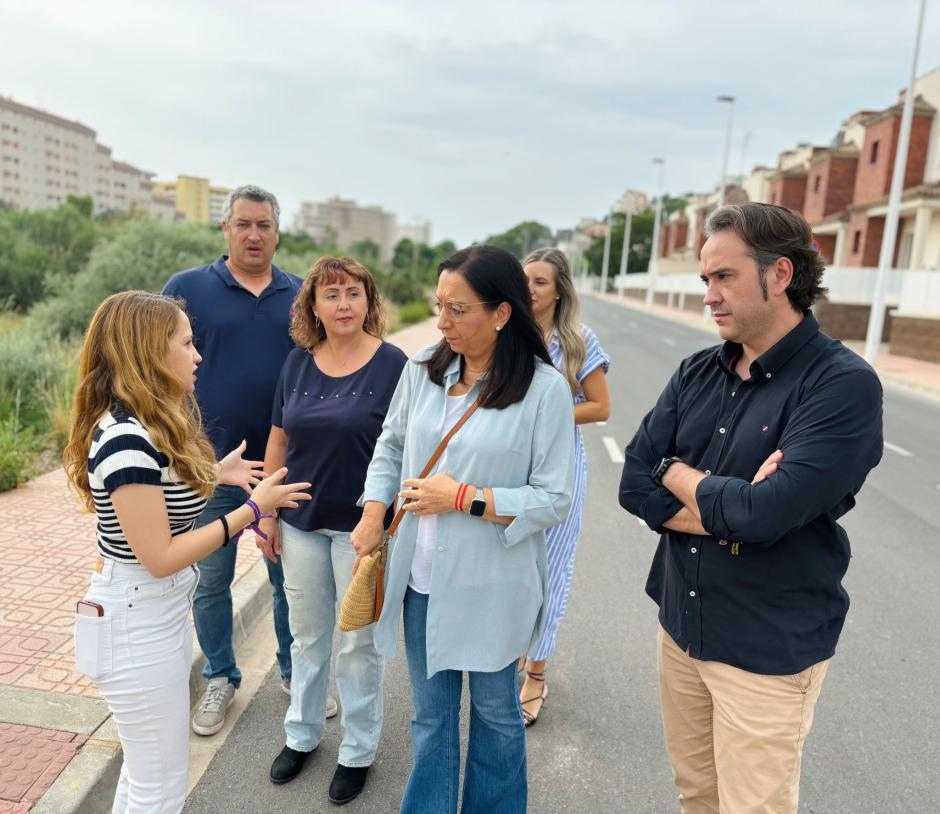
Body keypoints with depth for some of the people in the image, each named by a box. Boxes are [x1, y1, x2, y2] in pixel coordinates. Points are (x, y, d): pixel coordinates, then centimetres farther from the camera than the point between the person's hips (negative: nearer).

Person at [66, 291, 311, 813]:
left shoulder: (150, 424, 3)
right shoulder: (126, 441, -27)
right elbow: (159, 557, -24)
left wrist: (215, 474, 7)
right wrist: (253, 508, -21)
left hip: (164, 610, 10)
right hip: (137, 626, -10)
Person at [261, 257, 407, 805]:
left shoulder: (393, 364, -11)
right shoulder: (298, 362, 1)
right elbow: (279, 441, 6)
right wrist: (268, 513, 6)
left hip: (361, 527, -4)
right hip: (301, 524, 4)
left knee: (359, 643, 11)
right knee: (307, 635, 19)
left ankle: (359, 751, 33)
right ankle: (302, 734, 41)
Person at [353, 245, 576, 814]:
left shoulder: (546, 389, -15)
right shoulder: (423, 369, -2)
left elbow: (555, 500, -14)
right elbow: (392, 445, 12)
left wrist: (465, 498, -20)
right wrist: (373, 515, 1)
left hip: (492, 586, -3)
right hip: (423, 580, 4)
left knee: (495, 711, 21)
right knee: (431, 713, 21)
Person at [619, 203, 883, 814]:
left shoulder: (845, 385, -17)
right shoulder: (697, 373, 1)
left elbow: (768, 513, -28)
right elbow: (635, 484, -5)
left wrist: (678, 474, -11)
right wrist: (734, 509, -19)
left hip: (769, 649, -5)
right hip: (681, 625, 5)